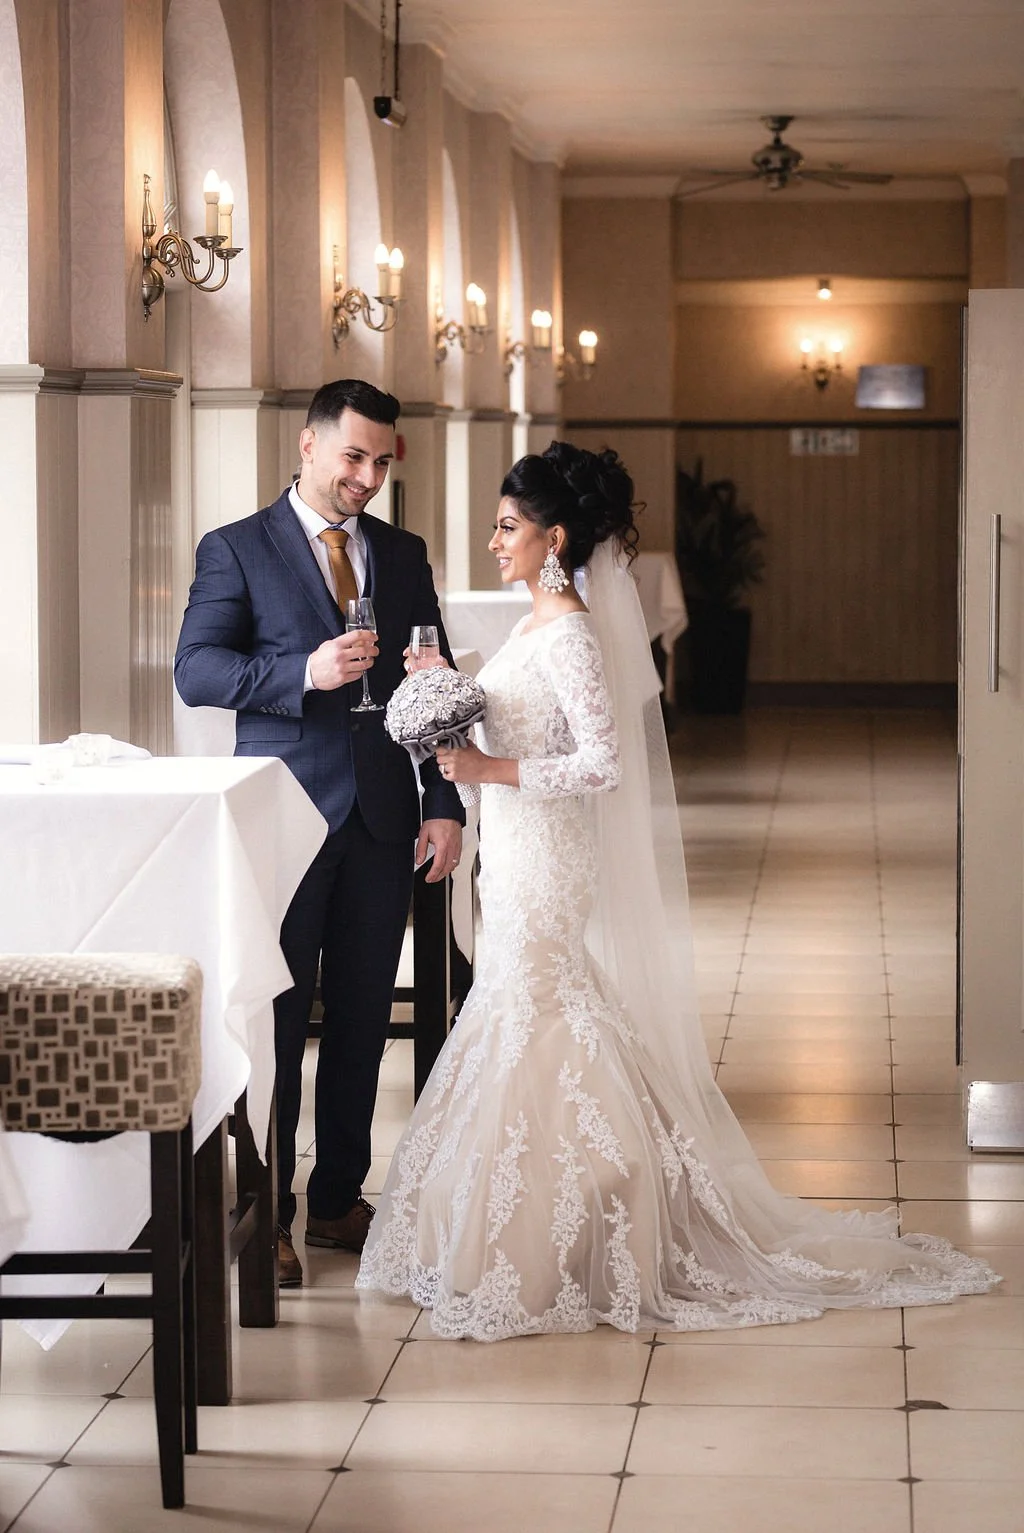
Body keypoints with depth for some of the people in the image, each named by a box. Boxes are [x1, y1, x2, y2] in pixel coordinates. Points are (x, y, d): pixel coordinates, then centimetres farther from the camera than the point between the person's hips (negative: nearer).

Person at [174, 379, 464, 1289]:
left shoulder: (404, 555, 13)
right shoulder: (237, 550, 0)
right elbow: (195, 669, -8)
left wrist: (444, 803, 3)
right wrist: (304, 674, -22)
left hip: (382, 818, 4)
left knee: (364, 1016, 8)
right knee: (277, 1018, 0)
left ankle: (340, 1197, 20)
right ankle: (267, 1214, 9)